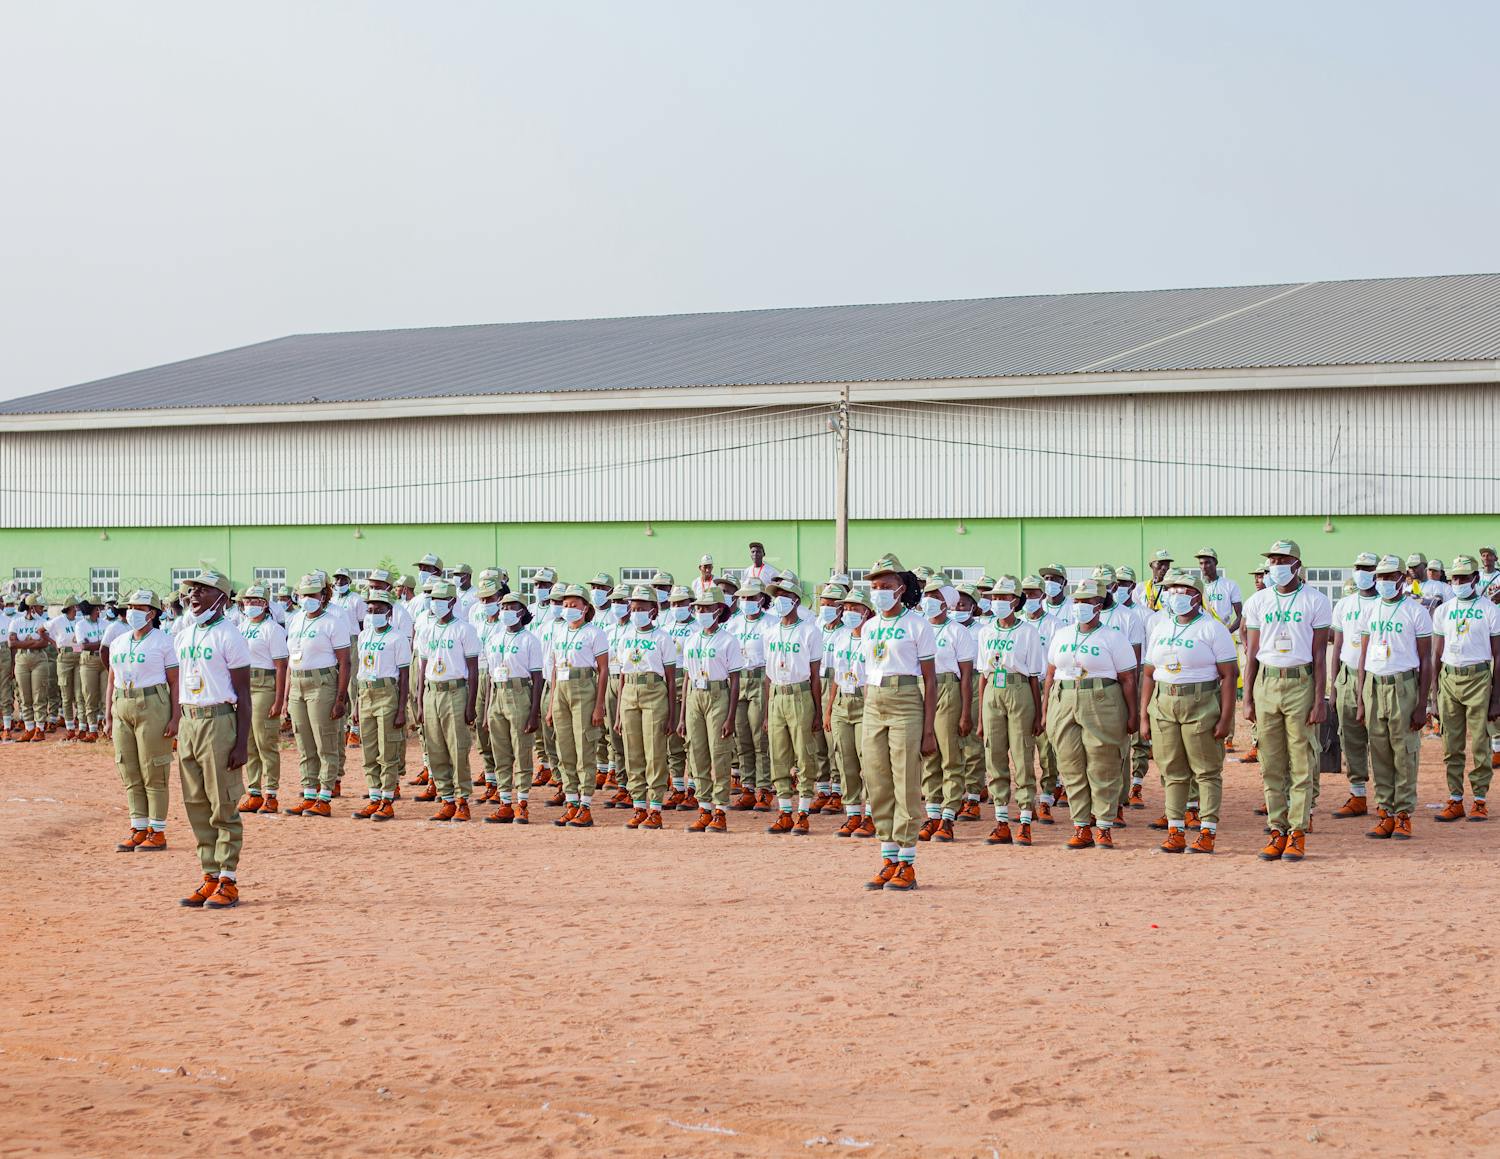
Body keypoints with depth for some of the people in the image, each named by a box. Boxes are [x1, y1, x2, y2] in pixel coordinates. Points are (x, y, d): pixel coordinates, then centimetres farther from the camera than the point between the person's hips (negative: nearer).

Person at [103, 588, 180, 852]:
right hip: (122, 709, 6)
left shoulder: (163, 642, -2)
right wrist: (108, 717, 11)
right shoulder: (118, 643, 14)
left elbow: (174, 682, -5)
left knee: (154, 773, -3)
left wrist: (175, 717, -13)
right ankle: (138, 829, 14)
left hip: (153, 707, -6)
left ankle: (157, 832, 2)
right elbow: (111, 681, 17)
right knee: (129, 773, 7)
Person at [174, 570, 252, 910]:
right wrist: (180, 734, 15)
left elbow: (243, 694, -10)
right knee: (196, 806, 10)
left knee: (224, 806, -3)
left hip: (218, 721, -8)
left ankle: (228, 882, 1)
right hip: (188, 722, 8)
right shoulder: (183, 636, 14)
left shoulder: (228, 636, -8)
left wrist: (241, 743, -16)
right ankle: (210, 878, 17)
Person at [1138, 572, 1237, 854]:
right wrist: (1144, 717, 9)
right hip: (1163, 704, 5)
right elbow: (1148, 674, 15)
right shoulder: (1160, 628, 13)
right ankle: (1175, 833, 11)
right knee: (1172, 773, 7)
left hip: (1202, 706, -5)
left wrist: (1226, 717, -14)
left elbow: (1228, 675, -8)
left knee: (1207, 772, -1)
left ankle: (1207, 834, 0)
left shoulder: (1212, 629, -3)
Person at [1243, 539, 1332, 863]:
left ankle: (1298, 832, 2)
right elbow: (1252, 652, 11)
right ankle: (1277, 830, 10)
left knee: (1301, 762, -2)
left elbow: (1319, 654, -1)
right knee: (1271, 764, 5)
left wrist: (1319, 700, -7)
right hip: (1266, 682, 3)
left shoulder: (1315, 602, 0)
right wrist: (1247, 699, 5)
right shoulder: (1258, 602, 10)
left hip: (1301, 683, -3)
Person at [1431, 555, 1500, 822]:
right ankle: (1455, 800, 11)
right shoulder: (1444, 611, 12)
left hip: (1478, 677, -3)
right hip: (1448, 678, 3)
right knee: (1452, 745, 5)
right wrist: (1436, 697, 10)